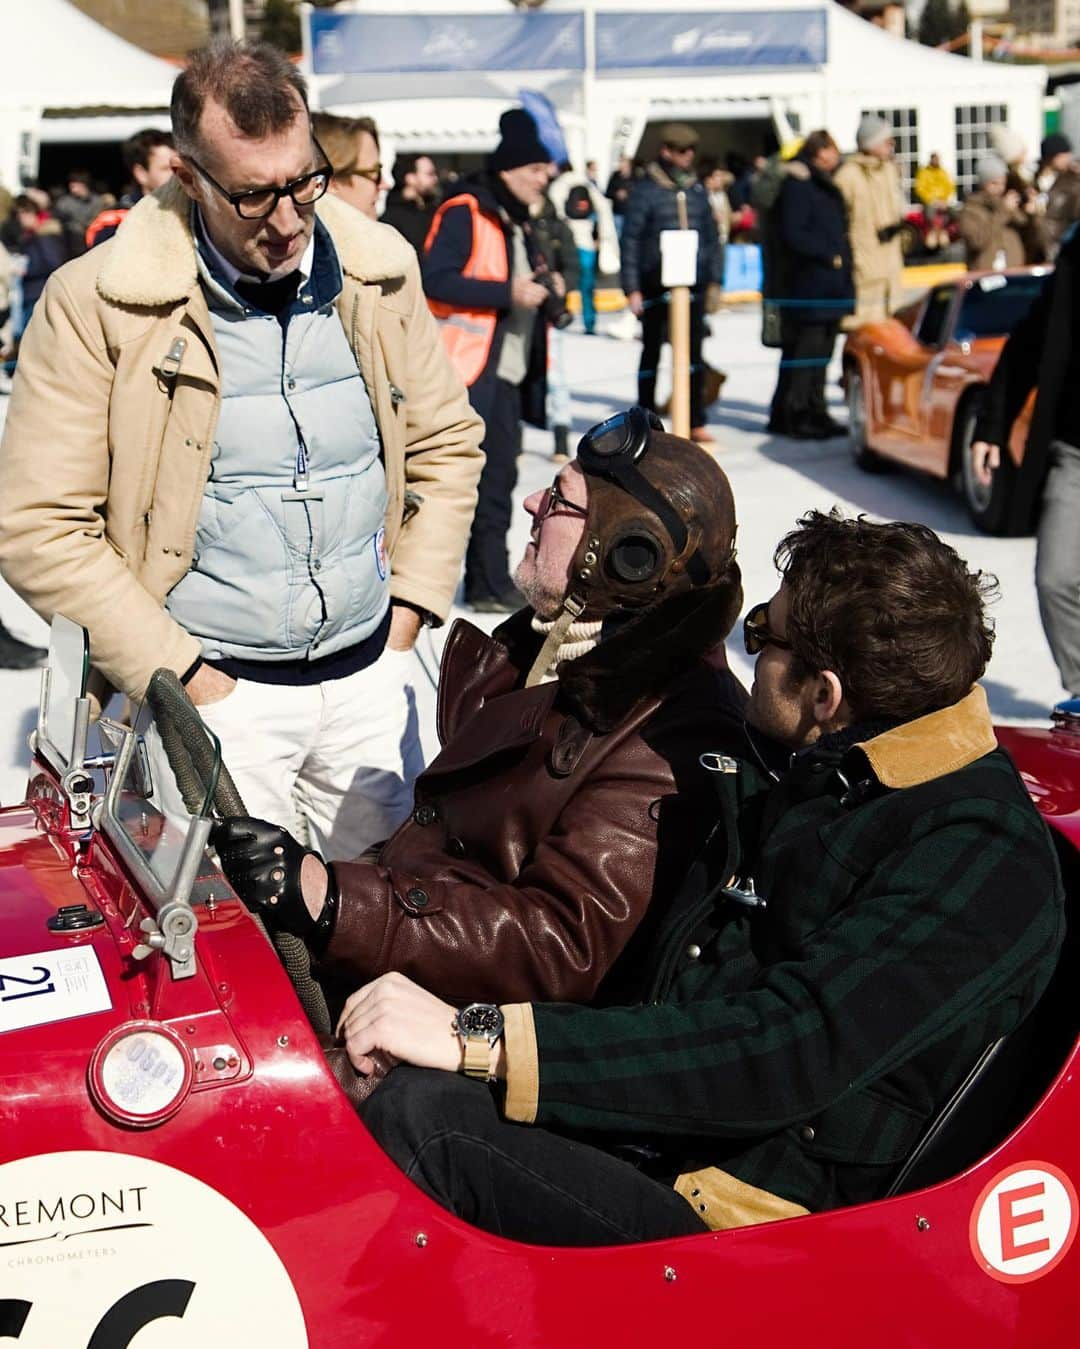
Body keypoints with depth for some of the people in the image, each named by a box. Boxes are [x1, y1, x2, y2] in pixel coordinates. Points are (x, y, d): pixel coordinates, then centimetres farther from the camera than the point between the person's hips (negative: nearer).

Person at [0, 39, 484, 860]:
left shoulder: (381, 273, 1)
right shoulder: (97, 305, -11)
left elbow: (446, 443, 13)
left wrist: (407, 614, 4)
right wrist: (180, 675, -12)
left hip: (368, 674, 4)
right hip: (217, 690, -4)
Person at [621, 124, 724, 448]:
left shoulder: (697, 190, 10)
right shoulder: (646, 189, -4)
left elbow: (711, 236, 15)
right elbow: (631, 239, -6)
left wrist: (715, 278, 9)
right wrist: (632, 288, -10)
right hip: (655, 285, -3)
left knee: (693, 352, 1)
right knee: (651, 353, 8)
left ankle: (696, 423, 5)